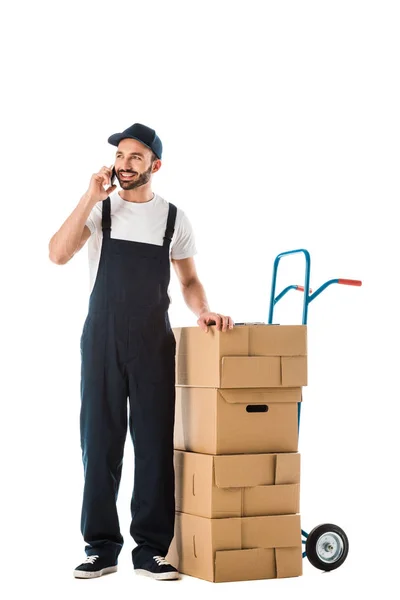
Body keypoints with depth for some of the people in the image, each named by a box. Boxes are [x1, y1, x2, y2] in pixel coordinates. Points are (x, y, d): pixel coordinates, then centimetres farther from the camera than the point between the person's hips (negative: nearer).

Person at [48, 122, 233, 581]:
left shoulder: (174, 218, 7)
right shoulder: (98, 208, 4)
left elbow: (188, 279, 13)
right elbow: (58, 254, -10)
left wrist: (203, 311, -8)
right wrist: (91, 198, -13)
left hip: (154, 341, 1)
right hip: (102, 338, -1)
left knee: (155, 442, 0)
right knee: (99, 440, 2)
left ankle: (150, 548, 8)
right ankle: (101, 547, 10)